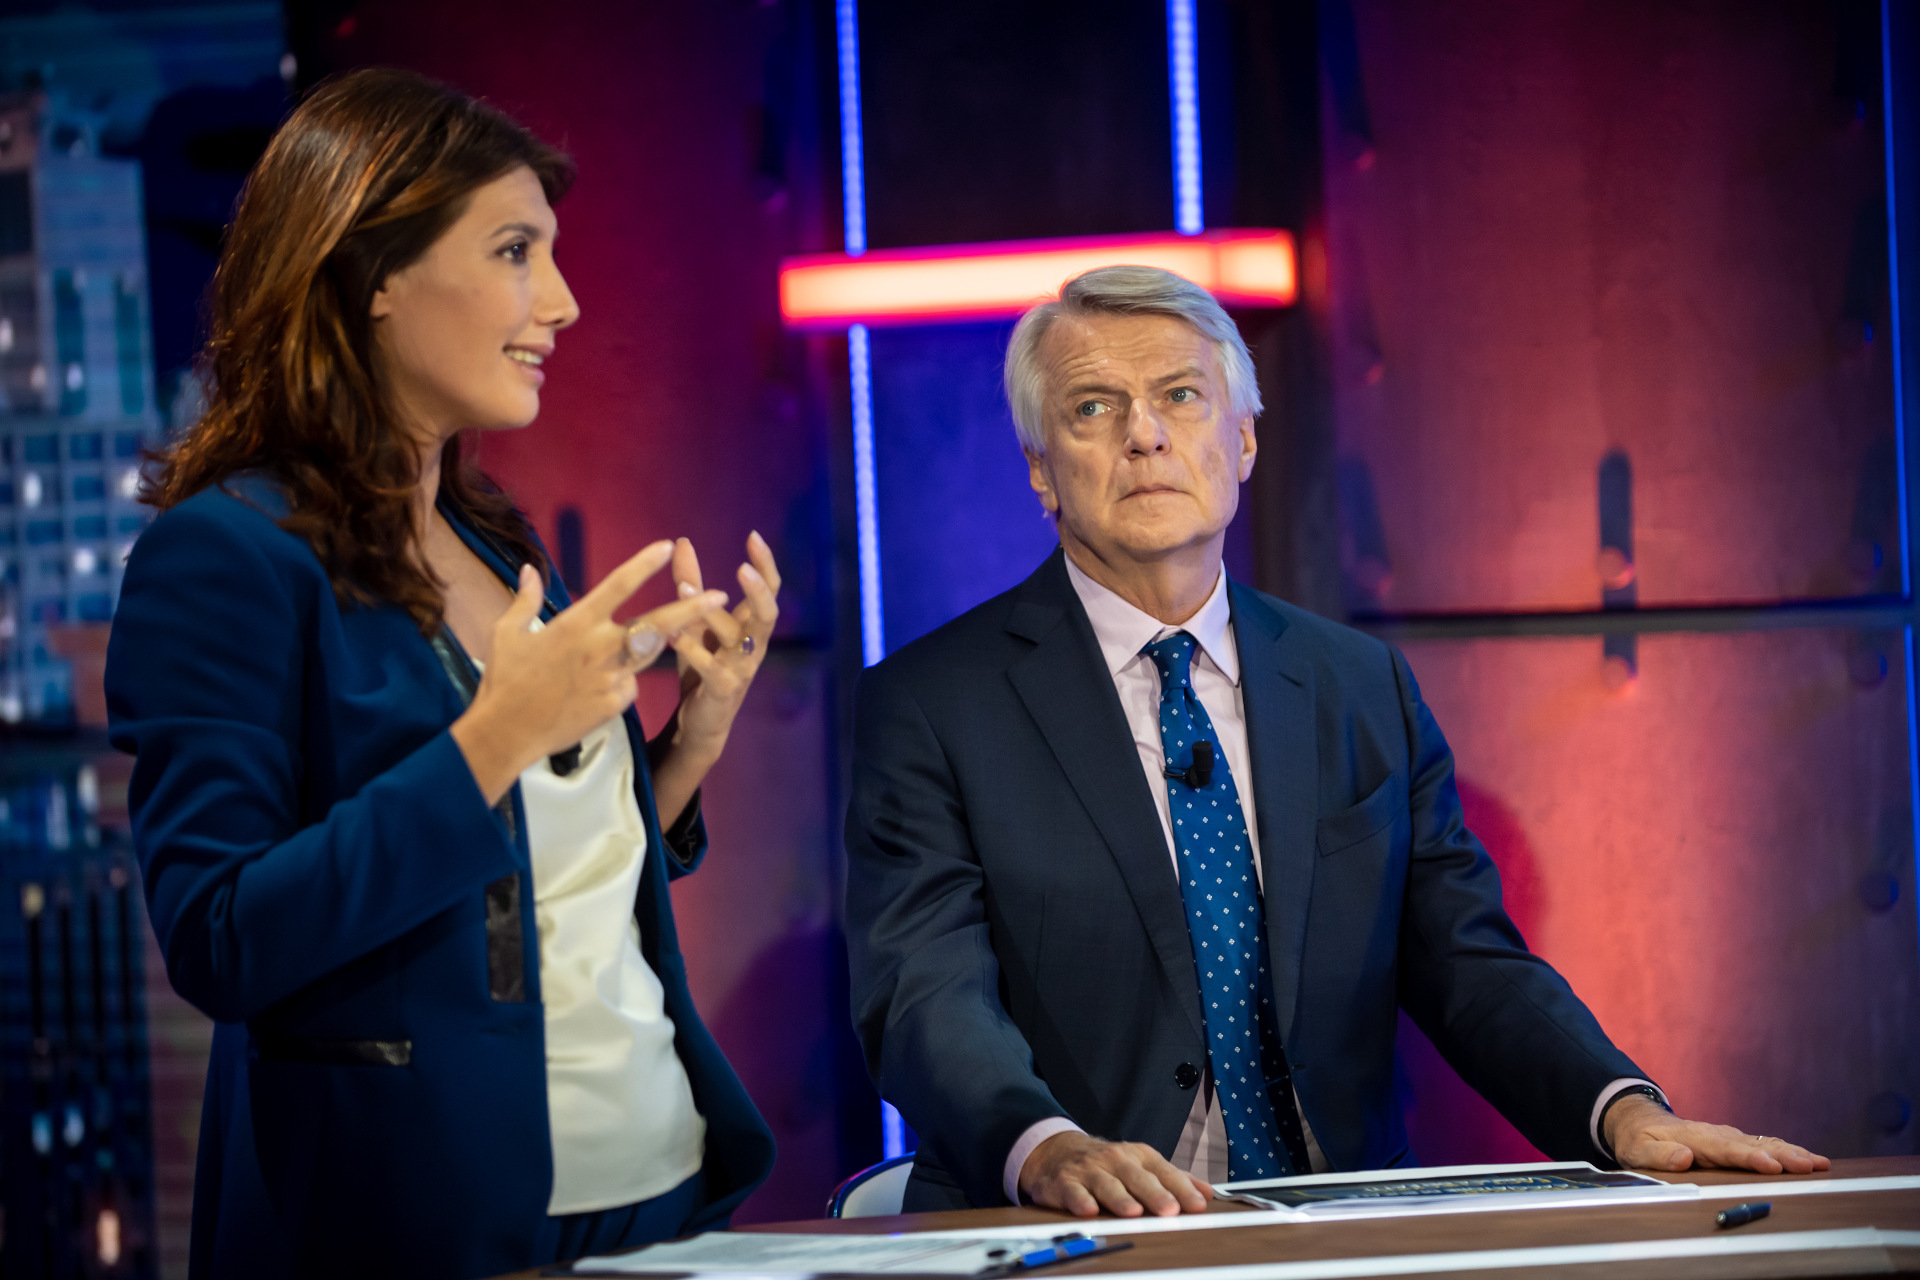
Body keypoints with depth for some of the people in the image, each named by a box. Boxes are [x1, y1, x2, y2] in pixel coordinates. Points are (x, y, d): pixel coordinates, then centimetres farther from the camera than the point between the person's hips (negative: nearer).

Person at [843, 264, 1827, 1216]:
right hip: (1070, 1253, -3)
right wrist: (1047, 1148, -32)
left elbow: (1466, 961, 11)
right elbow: (927, 996, -11)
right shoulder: (926, 708, 1)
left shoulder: (1366, 691, 15)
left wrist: (1624, 1110, -9)